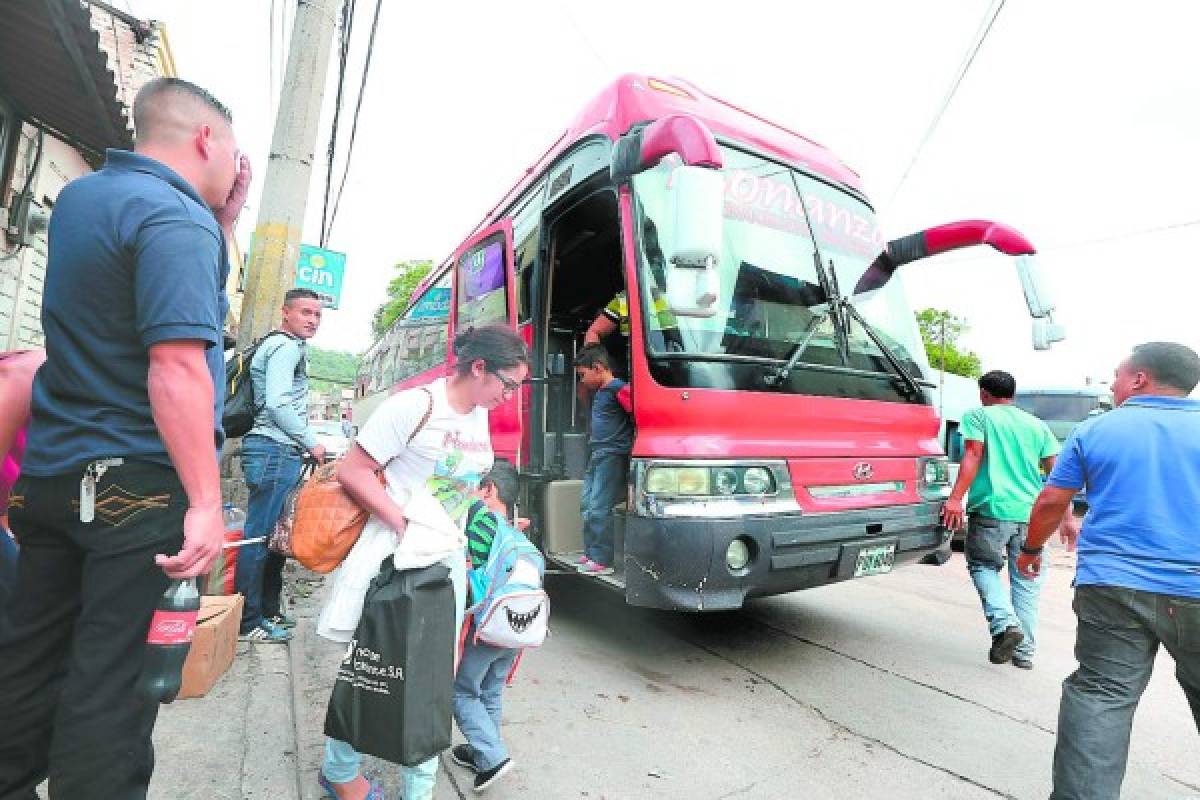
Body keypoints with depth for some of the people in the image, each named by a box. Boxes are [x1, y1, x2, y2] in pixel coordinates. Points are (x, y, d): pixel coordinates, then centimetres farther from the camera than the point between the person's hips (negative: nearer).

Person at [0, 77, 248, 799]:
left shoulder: (80, 196, 14)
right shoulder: (178, 218, -15)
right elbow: (177, 364, -25)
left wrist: (224, 221, 15)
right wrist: (206, 503, -24)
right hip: (141, 485, -9)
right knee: (113, 683, 1)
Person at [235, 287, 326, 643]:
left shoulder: (281, 346, 24)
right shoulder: (287, 347, -10)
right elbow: (277, 405, -20)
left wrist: (303, 445, 23)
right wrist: (311, 443, -11)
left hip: (280, 453, 11)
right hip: (275, 451, -11)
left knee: (275, 534, 15)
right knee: (259, 536, -4)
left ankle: (268, 611, 25)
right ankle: (249, 623, 4)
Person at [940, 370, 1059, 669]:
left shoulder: (979, 415, 3)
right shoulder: (1037, 425, 18)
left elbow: (974, 455, -11)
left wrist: (955, 498, -18)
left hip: (992, 509, -4)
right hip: (1031, 512, 5)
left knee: (983, 566, 13)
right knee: (1026, 580, 13)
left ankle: (1004, 622, -9)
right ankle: (1025, 651, 18)